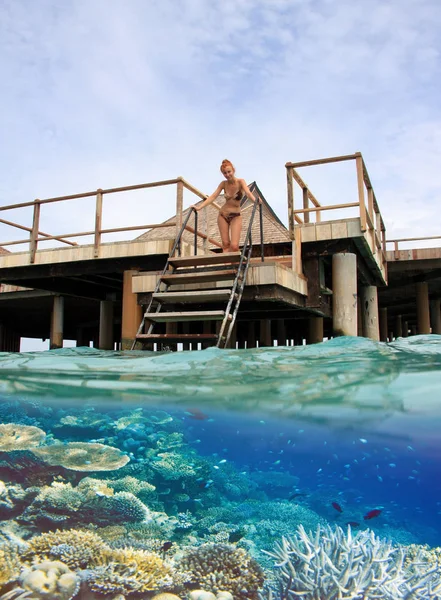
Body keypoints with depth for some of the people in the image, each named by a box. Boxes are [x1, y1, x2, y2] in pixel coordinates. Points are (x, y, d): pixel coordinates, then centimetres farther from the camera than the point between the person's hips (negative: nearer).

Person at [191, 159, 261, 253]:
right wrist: (199, 207, -12)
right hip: (223, 215, 3)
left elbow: (248, 193, -26)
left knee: (234, 246, -16)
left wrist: (255, 200, -48)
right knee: (225, 244, -3)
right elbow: (213, 197, -2)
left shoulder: (240, 182, -8)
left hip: (236, 216, -3)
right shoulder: (223, 184, 1)